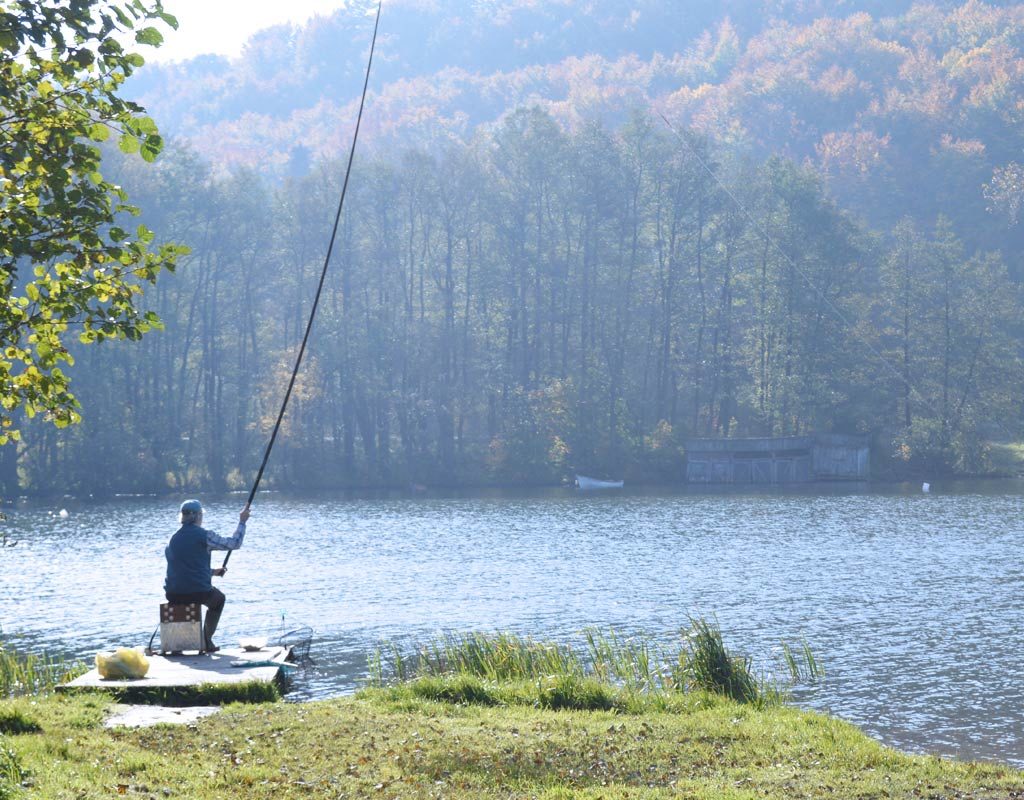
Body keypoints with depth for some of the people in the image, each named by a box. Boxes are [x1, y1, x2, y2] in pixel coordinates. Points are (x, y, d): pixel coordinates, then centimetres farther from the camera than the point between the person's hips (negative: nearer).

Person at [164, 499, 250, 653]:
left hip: (174, 595, 5)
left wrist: (212, 572, 32)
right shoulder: (203, 535, -7)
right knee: (218, 598, 28)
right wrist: (242, 521, 14)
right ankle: (206, 640, 22)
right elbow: (235, 543, -1)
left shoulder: (174, 539, 12)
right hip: (198, 592, -5)